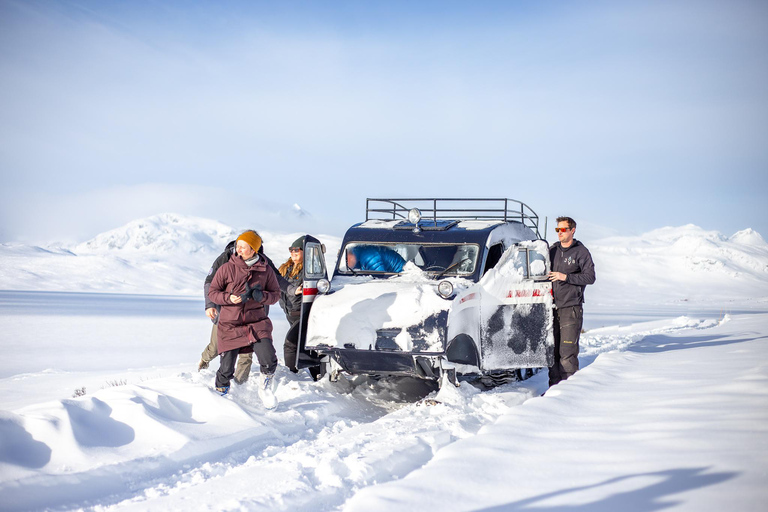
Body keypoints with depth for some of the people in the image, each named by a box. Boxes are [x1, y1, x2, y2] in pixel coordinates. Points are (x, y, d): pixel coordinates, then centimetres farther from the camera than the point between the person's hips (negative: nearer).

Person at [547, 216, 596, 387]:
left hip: (571, 308, -6)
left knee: (567, 351, -10)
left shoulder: (581, 252, -1)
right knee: (552, 349, 7)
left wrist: (566, 277, -17)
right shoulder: (553, 250, 14)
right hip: (553, 307, 6)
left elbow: (590, 277, -9)